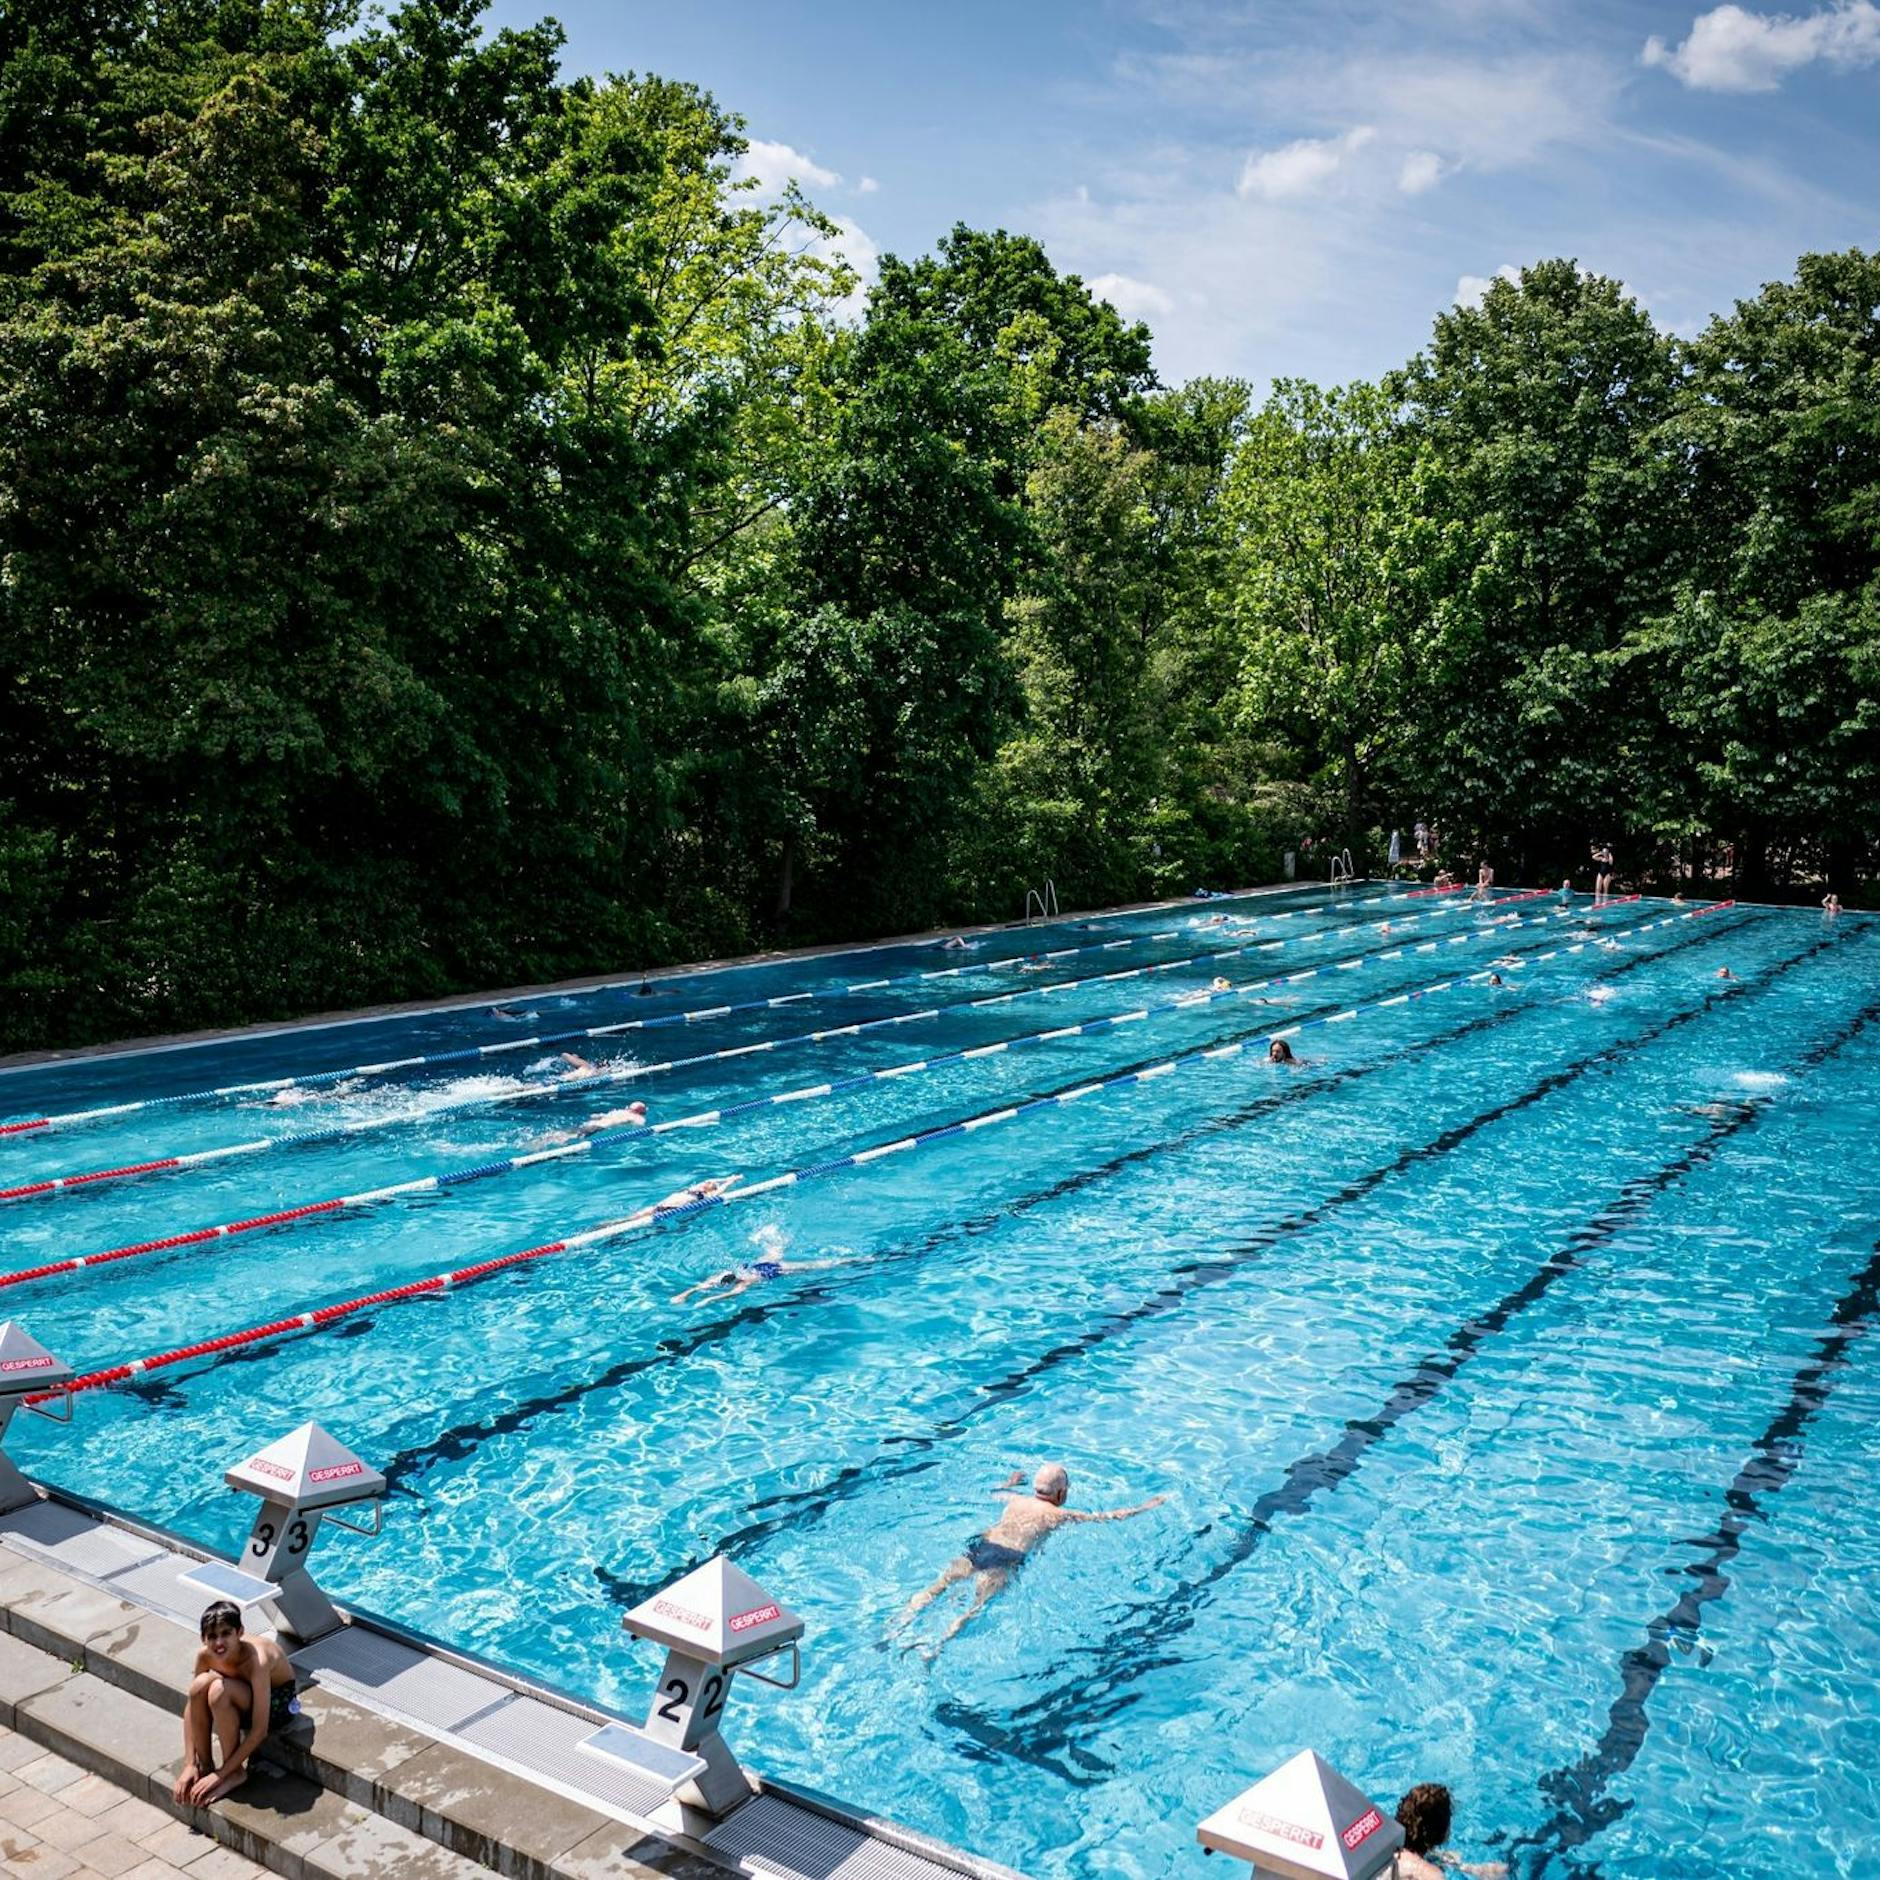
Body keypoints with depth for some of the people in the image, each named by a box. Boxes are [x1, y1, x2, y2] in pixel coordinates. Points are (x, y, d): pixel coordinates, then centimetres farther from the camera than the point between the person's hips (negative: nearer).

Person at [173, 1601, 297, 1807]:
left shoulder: (256, 1660, -36)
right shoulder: (205, 1655, -20)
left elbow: (259, 1731, -33)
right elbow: (191, 1705, -11)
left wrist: (220, 1775, -29)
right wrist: (189, 1765, -17)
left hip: (278, 1702, -5)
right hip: (244, 1700, 5)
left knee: (219, 1690, -32)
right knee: (199, 1685, -25)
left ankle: (236, 1773, -15)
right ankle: (204, 1766, -9)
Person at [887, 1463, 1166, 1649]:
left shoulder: (1017, 1500, 26)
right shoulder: (1061, 1515, 15)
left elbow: (997, 1492, 52)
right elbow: (1110, 1516, 20)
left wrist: (1010, 1481, 72)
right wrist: (1146, 1506, 33)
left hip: (978, 1546, 5)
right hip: (1005, 1560, -5)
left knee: (937, 1587, -5)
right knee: (976, 1606, -19)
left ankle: (895, 1629, -21)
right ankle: (937, 1647, -39)